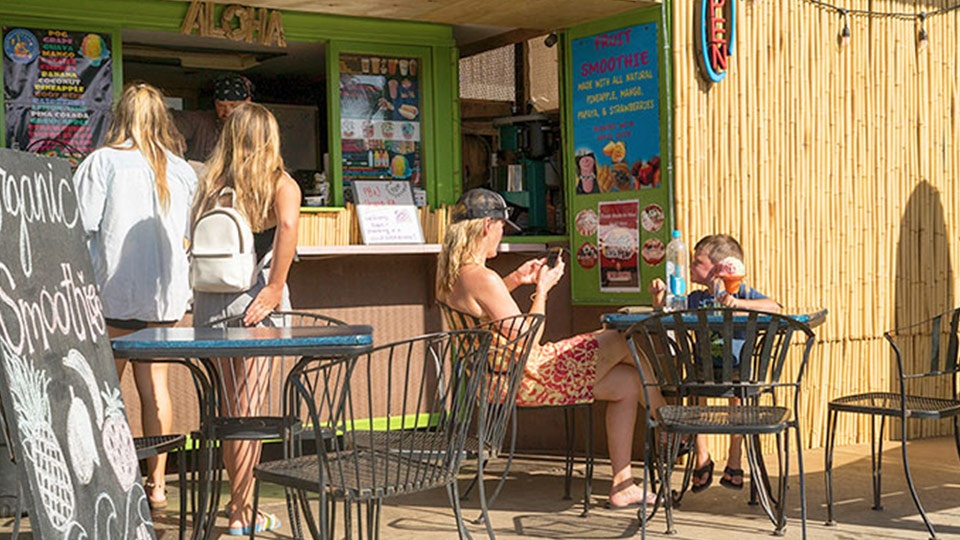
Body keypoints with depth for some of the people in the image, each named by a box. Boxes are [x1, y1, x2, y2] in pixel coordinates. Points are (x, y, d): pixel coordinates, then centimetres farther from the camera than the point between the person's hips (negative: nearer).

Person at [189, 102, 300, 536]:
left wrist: (203, 295, 4)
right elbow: (287, 224, -22)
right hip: (251, 298, -4)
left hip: (209, 301, 4)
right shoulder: (280, 184, -2)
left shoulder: (211, 185, 9)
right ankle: (242, 512, 10)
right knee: (248, 410, 4)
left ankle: (238, 497, 29)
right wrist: (275, 287, -19)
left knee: (231, 406, 18)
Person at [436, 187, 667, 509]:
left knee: (628, 384, 11)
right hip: (524, 380, -10)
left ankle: (622, 485, 15)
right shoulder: (482, 278, -24)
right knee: (626, 342, -1)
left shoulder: (450, 274, 5)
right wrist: (542, 289, -5)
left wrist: (515, 280, 17)